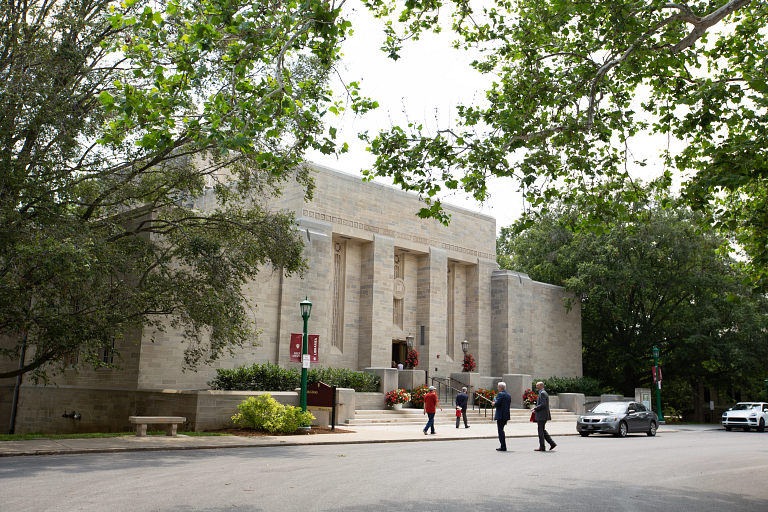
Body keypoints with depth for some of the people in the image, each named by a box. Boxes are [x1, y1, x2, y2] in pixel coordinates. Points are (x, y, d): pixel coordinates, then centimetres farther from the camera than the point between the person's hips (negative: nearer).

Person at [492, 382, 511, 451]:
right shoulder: (508, 395, 13)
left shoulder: (500, 394, -12)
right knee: (501, 430, 18)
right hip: (506, 416, 8)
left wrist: (494, 403, 1)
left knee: (500, 430, -4)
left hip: (500, 415, -8)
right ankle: (503, 446, 20)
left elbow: (497, 403, -21)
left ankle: (503, 447, -5)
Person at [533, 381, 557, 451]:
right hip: (543, 415, 10)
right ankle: (552, 443, 13)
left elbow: (543, 404, -23)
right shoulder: (544, 393, 17)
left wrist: (535, 408, -15)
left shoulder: (542, 393, -15)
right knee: (542, 430, 15)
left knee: (541, 431, -4)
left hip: (541, 415, -10)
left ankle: (542, 447, 0)